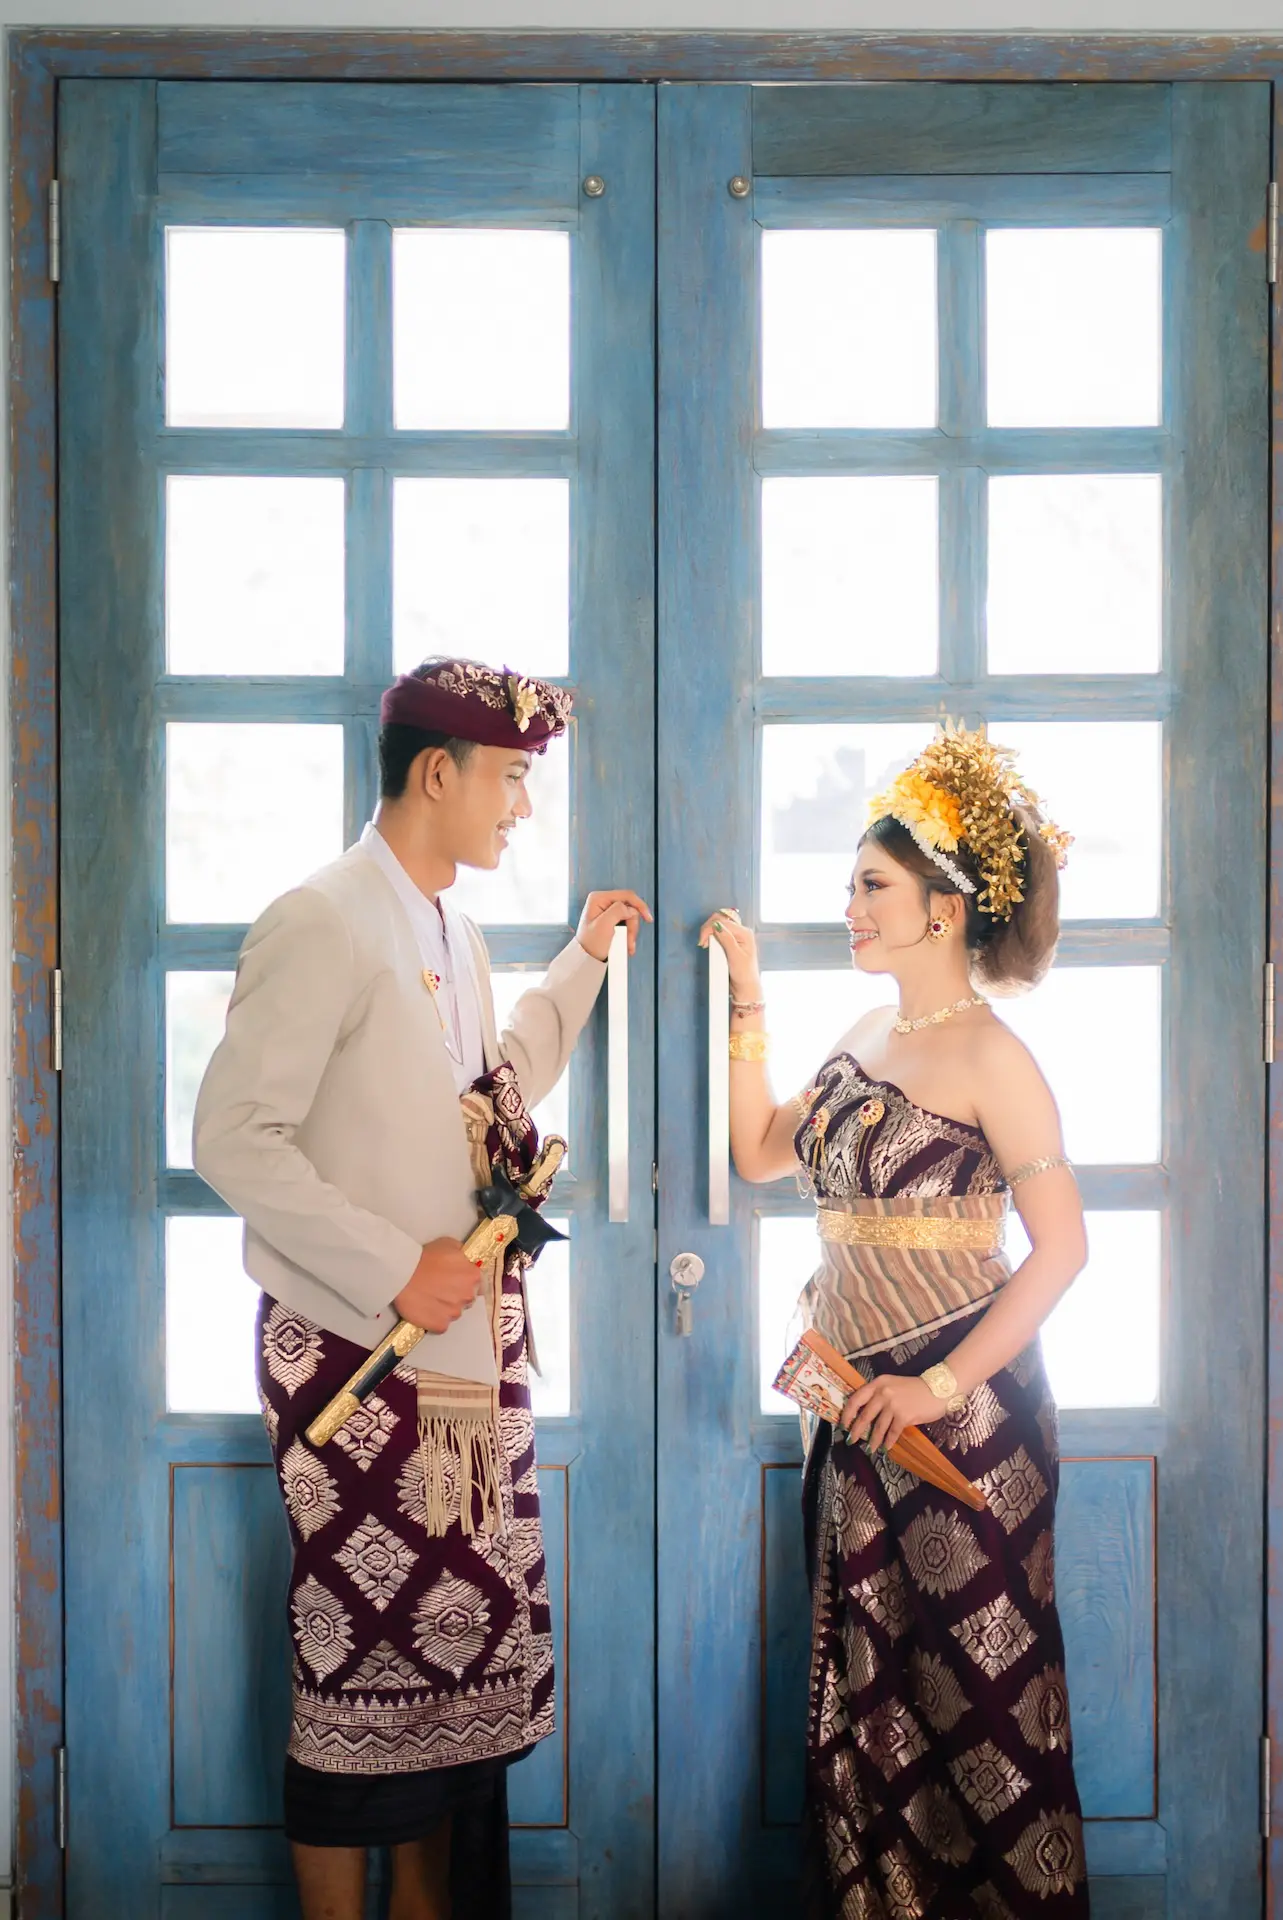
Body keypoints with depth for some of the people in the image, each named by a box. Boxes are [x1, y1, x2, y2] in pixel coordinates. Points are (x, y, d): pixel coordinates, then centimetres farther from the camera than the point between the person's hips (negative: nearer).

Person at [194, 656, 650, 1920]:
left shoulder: (454, 937, 15)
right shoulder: (321, 927, -13)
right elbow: (233, 1139, -19)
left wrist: (582, 961, 22)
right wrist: (394, 1269, -20)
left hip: (470, 1341, 9)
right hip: (357, 1347, -9)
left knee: (469, 1634, 12)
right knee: (367, 1643, -2)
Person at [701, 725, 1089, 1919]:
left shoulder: (988, 1057, -12)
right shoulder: (869, 1034, 11)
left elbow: (1061, 1246, -16)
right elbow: (760, 1151, 16)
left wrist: (944, 1386, -21)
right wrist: (747, 1004, 10)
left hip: (959, 1401, -8)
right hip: (860, 1397, 8)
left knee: (971, 1685, 2)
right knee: (866, 1686, 14)